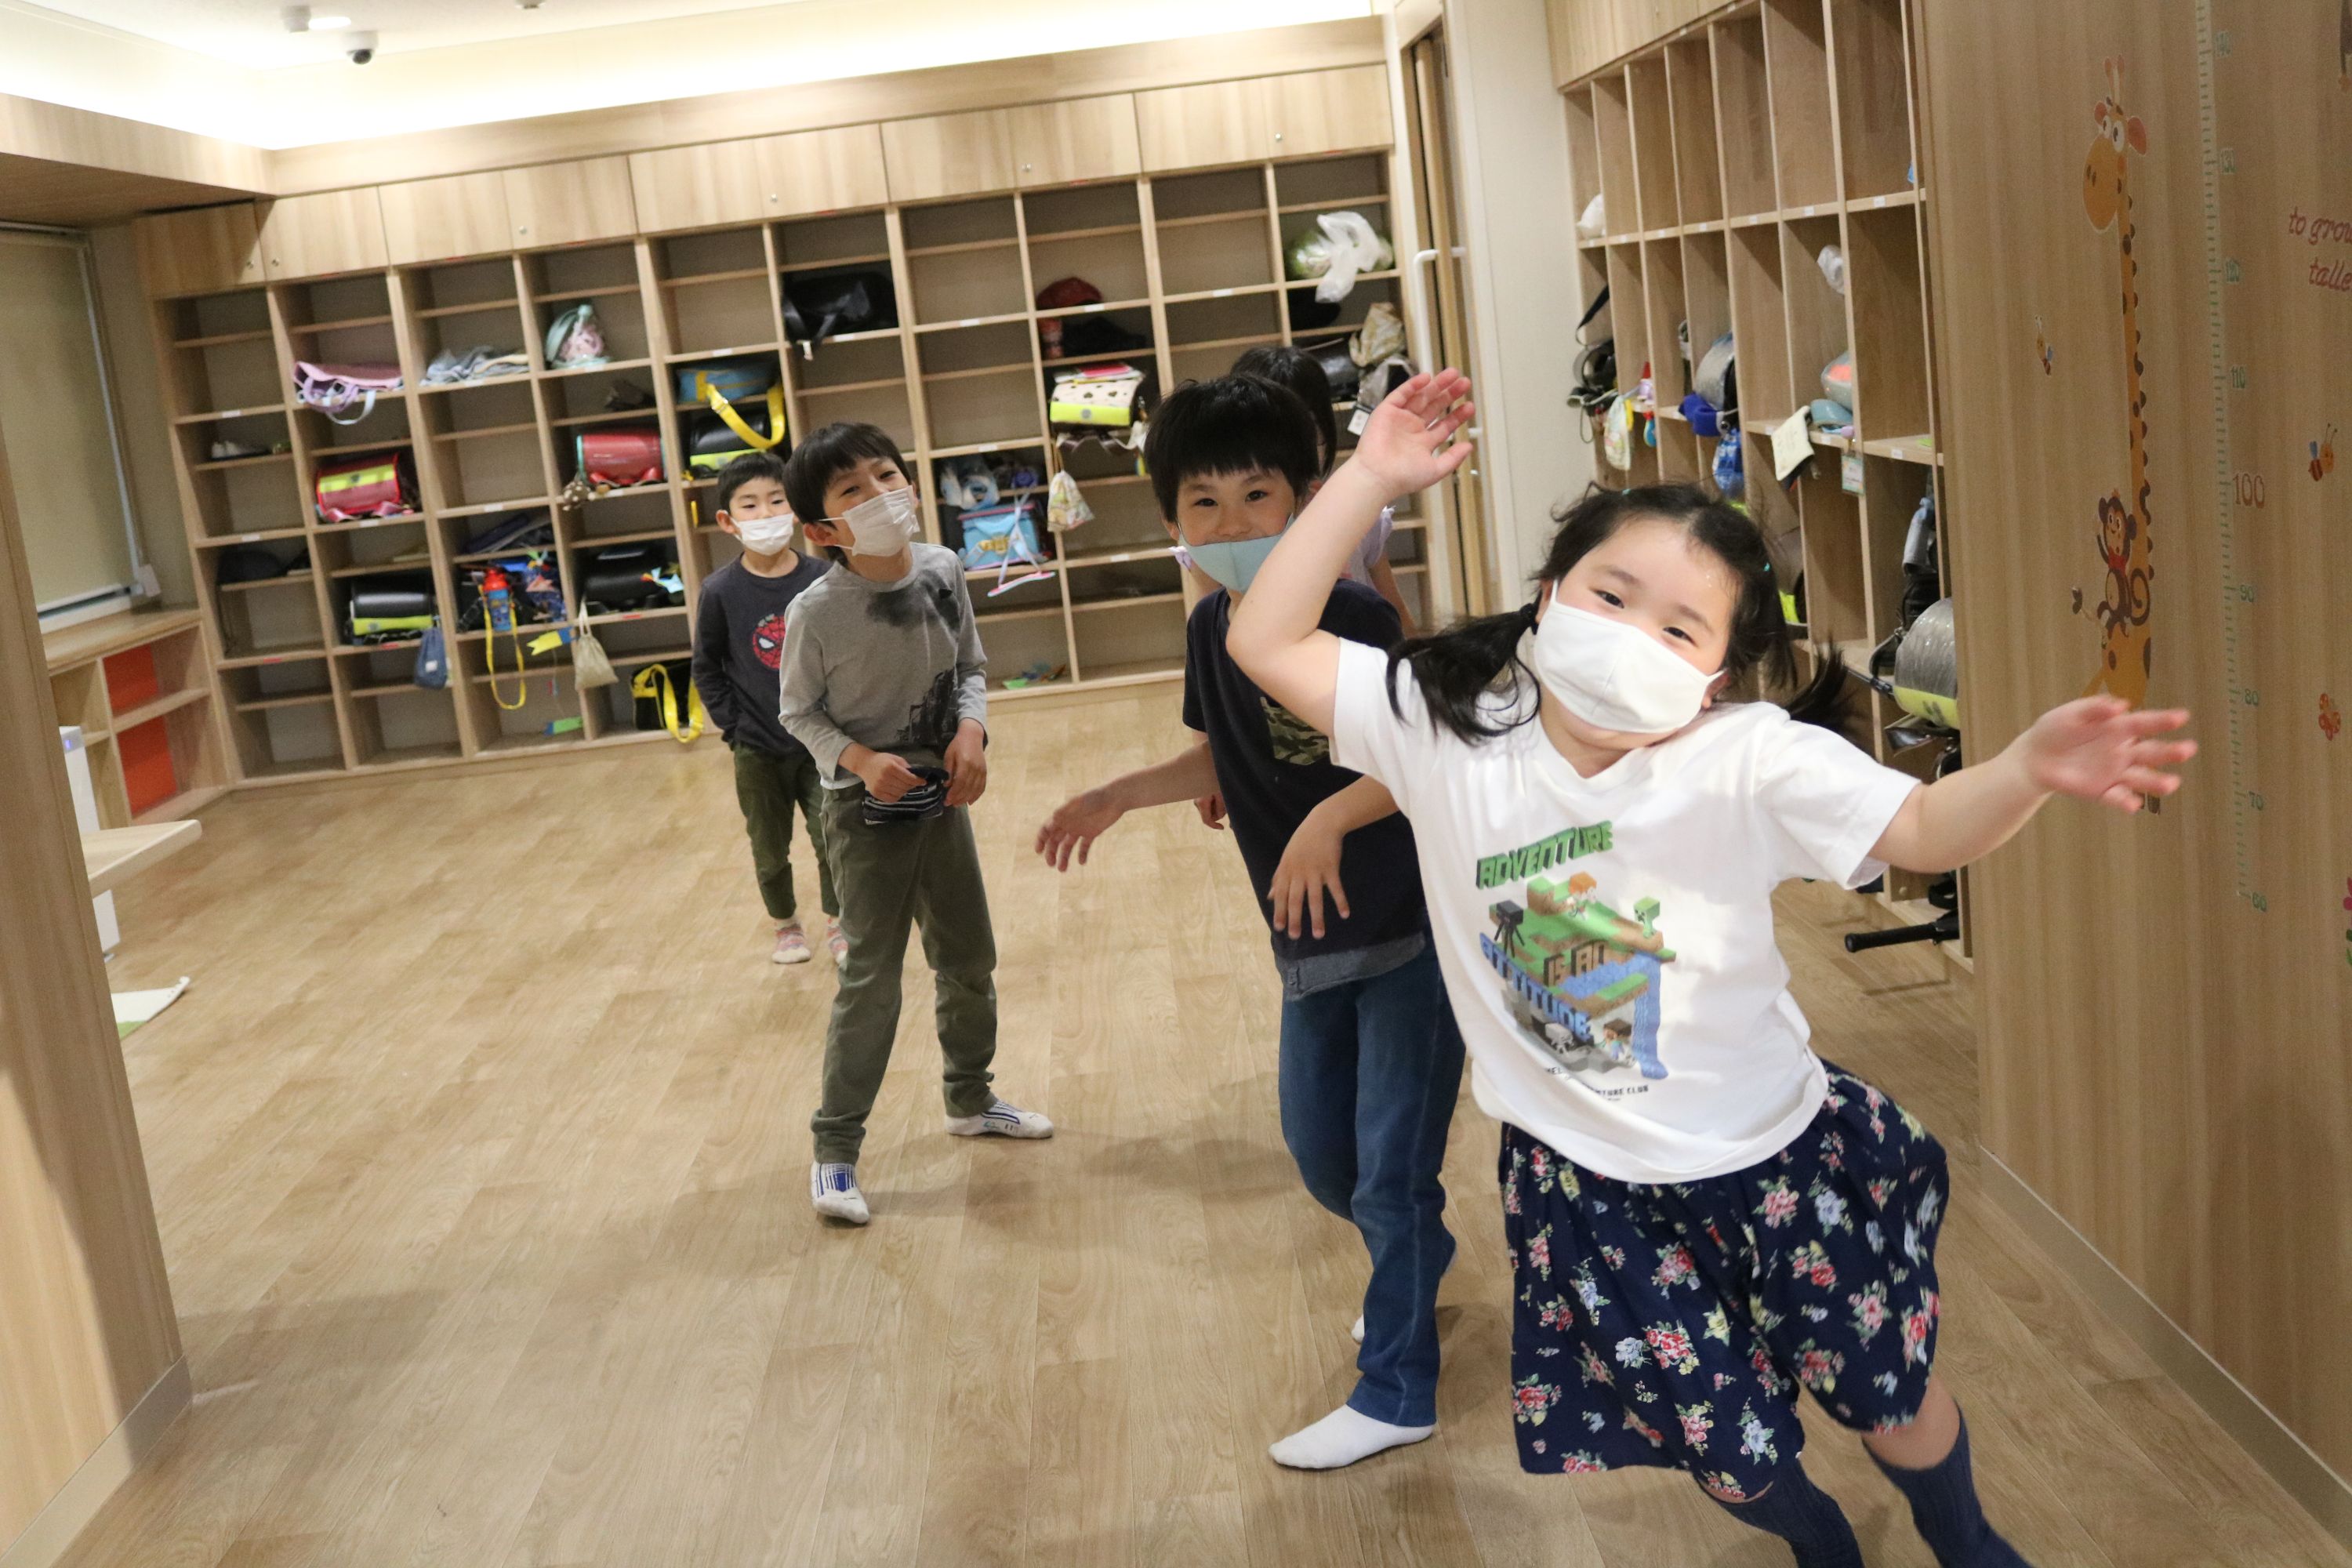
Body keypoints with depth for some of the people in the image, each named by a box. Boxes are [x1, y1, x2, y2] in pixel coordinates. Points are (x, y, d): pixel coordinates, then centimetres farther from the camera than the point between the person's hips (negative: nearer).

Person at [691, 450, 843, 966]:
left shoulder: (823, 579, -9)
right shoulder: (721, 591, -11)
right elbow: (706, 669, -1)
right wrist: (732, 727, -5)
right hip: (757, 750, 0)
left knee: (833, 842, 4)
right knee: (770, 852, 12)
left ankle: (836, 924, 27)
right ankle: (786, 925, 35)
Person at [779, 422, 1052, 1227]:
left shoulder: (942, 570, -8)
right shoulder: (817, 612, -20)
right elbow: (800, 713, -8)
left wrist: (972, 730, -13)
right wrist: (862, 760, -24)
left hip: (941, 796, 6)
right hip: (867, 811, -5)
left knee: (970, 960, 18)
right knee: (872, 979, -4)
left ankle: (971, 1099, 40)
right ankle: (835, 1148, 9)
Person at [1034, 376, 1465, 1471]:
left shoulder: (1353, 618, -21)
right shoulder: (1212, 630, 0)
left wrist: (1333, 814, -40)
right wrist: (1116, 797, 5)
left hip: (1410, 927, -7)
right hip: (1311, 940, 7)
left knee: (1390, 1168, -1)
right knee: (1318, 1151, 19)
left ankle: (1395, 1393, 17)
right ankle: (1418, 1261, 50)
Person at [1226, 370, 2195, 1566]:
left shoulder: (1749, 762, -19)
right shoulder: (1446, 729, -13)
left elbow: (1922, 829, -25)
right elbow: (1268, 642, -12)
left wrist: (2027, 770, -47)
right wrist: (1372, 478, -18)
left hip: (1775, 1160, -1)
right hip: (1587, 1186, 1)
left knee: (1890, 1398, 18)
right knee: (1725, 1447, 15)